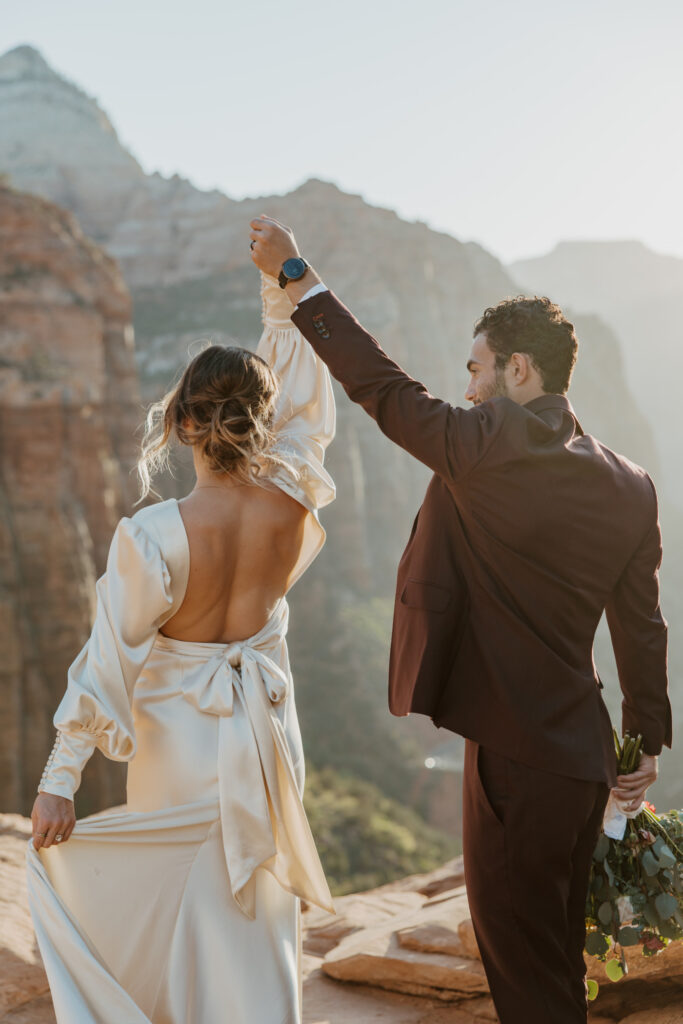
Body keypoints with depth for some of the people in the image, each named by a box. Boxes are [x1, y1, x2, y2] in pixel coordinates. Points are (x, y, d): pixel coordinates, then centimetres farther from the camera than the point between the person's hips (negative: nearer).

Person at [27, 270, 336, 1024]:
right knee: (257, 924, 18)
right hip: (266, 736, 4)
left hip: (181, 746, -3)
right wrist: (282, 293, 9)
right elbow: (306, 405, 4)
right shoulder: (291, 502, -13)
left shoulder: (153, 537, -23)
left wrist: (58, 782, -10)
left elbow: (109, 662, -18)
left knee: (186, 926, 14)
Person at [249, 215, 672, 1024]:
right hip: (580, 754, 8)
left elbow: (378, 383, -7)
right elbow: (641, 624, 10)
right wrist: (648, 739, 21)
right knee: (553, 951, 22)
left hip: (514, 753, -8)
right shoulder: (630, 486, 3)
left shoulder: (487, 444, -17)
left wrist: (296, 276, 2)